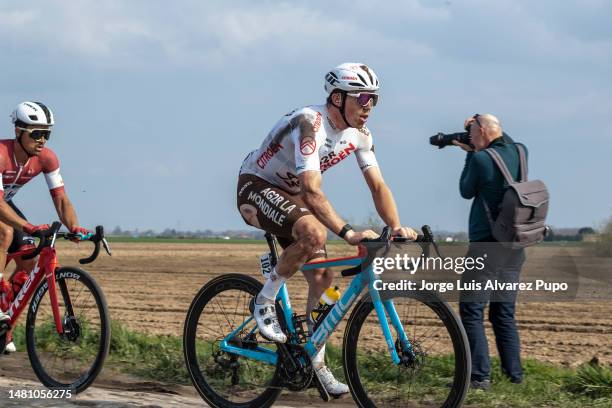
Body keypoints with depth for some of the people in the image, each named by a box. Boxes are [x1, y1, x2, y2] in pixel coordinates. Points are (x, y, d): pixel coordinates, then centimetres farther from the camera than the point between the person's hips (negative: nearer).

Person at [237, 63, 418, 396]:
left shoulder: (359, 134, -5)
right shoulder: (310, 124, -30)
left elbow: (377, 185, -6)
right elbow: (312, 191, -38)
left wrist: (397, 228, -23)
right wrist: (348, 233, -47)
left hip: (289, 195, 8)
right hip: (256, 187, -8)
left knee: (322, 278, -2)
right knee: (314, 232, -35)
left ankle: (316, 362, 12)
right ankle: (265, 301, -17)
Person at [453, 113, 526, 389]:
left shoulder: (482, 159, -14)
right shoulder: (520, 153, 5)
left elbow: (466, 191, 2)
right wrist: (475, 151, 20)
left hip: (486, 247, -7)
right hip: (514, 248, 7)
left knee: (471, 311, -2)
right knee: (504, 313, 14)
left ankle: (480, 376, -9)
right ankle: (514, 374, 14)